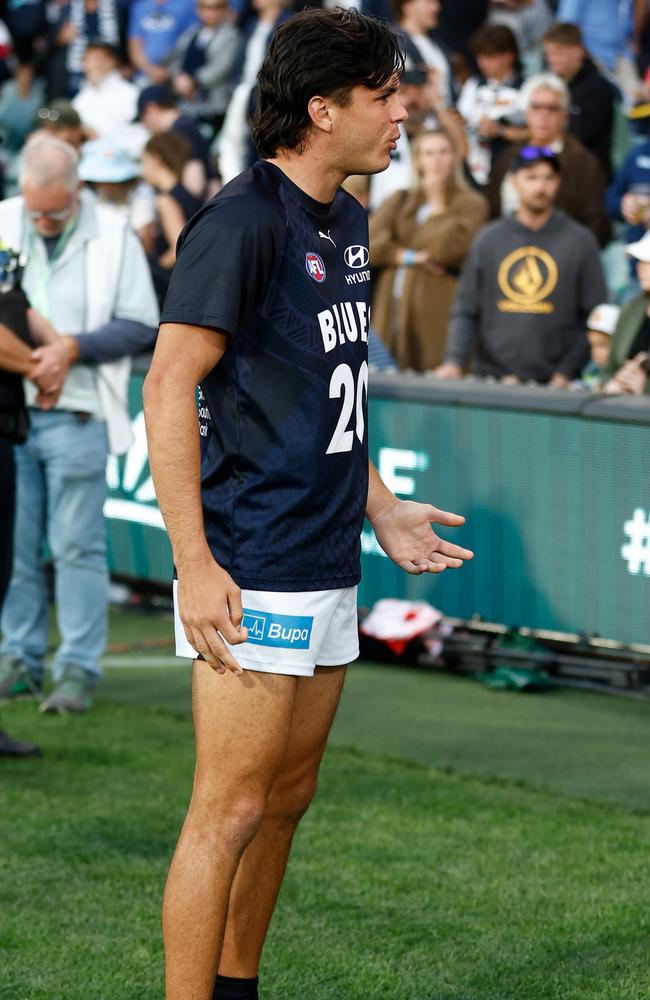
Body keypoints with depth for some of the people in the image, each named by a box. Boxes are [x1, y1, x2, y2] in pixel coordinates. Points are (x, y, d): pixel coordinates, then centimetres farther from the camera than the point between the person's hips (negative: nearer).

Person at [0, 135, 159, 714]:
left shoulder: (112, 235, 0)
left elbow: (141, 325, 0)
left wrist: (74, 347, -13)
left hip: (75, 413, -3)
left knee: (77, 545, -3)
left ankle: (79, 668, 1)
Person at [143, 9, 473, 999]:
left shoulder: (347, 222, 13)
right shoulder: (243, 221, -15)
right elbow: (169, 389, -18)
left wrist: (381, 508, 22)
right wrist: (194, 564, -22)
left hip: (328, 566, 9)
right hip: (254, 573, -9)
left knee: (288, 797, 15)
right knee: (232, 808, -7)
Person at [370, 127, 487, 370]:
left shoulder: (471, 204, 7)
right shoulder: (399, 201, 21)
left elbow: (454, 247, -10)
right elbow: (368, 243, 6)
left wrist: (438, 206, 2)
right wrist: (410, 257, -7)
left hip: (436, 313, -4)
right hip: (391, 311, 4)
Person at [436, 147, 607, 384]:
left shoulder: (580, 241, 2)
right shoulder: (489, 239, 8)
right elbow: (465, 311, 8)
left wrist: (566, 372, -10)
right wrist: (454, 362, -7)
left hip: (552, 384, -2)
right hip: (492, 378, 2)